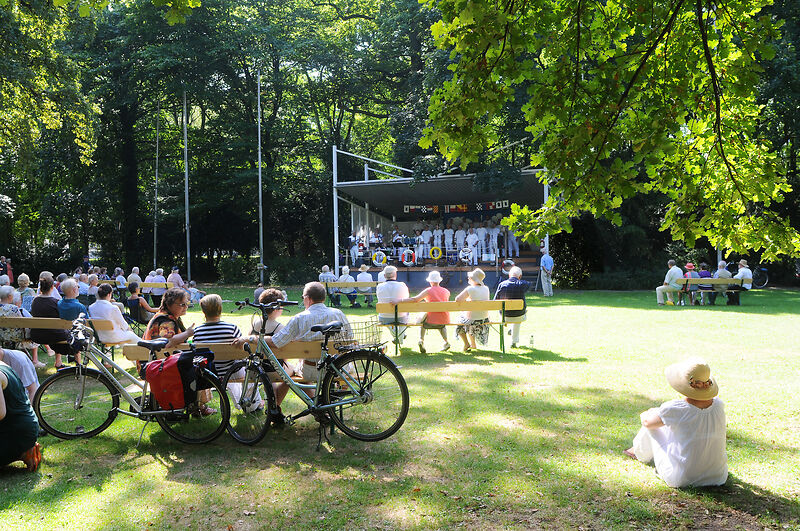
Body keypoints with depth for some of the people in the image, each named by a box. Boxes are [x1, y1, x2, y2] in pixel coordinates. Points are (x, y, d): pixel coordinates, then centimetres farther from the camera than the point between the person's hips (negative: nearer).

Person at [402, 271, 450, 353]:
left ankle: (422, 341, 11)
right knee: (442, 326, 40)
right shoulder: (446, 291, 6)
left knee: (422, 322, 31)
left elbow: (415, 299, -15)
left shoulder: (428, 291, -6)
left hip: (432, 321, -3)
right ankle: (446, 342, 25)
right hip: (445, 320, 4)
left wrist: (399, 301, -11)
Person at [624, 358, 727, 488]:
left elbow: (647, 422, -2)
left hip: (680, 479, -5)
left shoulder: (674, 409, -23)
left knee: (651, 426, 15)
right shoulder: (719, 405, -8)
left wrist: (644, 415, 23)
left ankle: (640, 452, 48)